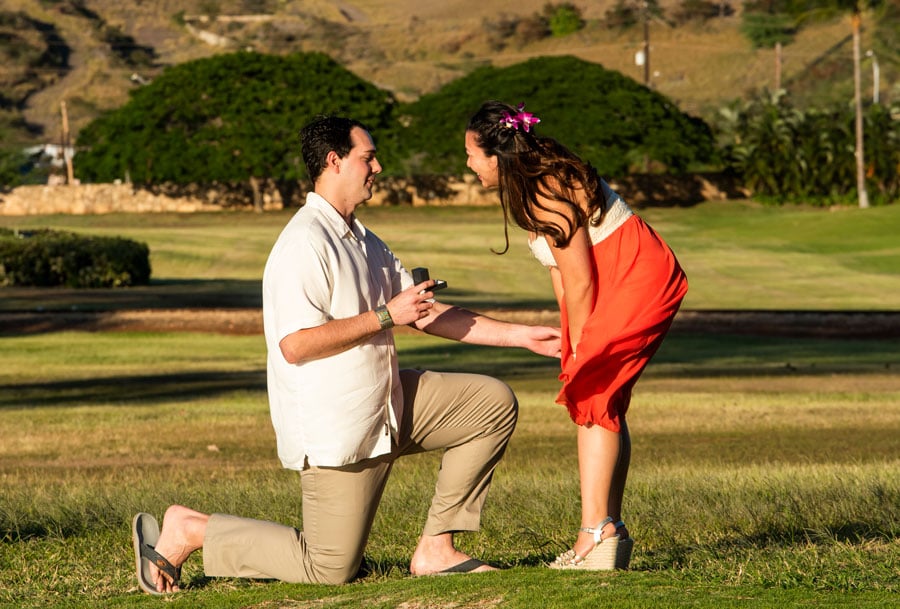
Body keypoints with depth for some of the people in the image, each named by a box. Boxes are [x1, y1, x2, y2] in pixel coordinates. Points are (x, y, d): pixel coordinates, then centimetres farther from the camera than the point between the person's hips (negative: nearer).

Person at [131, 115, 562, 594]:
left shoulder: (364, 242, 15)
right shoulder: (305, 243, -18)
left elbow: (428, 314, 16)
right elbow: (295, 344, -25)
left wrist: (520, 335, 10)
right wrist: (384, 317, -20)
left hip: (387, 406, 9)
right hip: (334, 428, -9)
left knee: (494, 403, 3)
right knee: (330, 570, -5)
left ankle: (434, 549, 3)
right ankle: (189, 531, 10)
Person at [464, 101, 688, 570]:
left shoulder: (547, 195, -23)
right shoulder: (539, 182, 8)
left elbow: (579, 282, -20)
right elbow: (561, 273, 11)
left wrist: (579, 351, -8)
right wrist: (571, 341, 7)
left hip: (638, 283, -10)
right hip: (622, 285, 10)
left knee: (591, 397, -14)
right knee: (602, 404, 10)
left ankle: (596, 536, -18)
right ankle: (610, 530, 13)